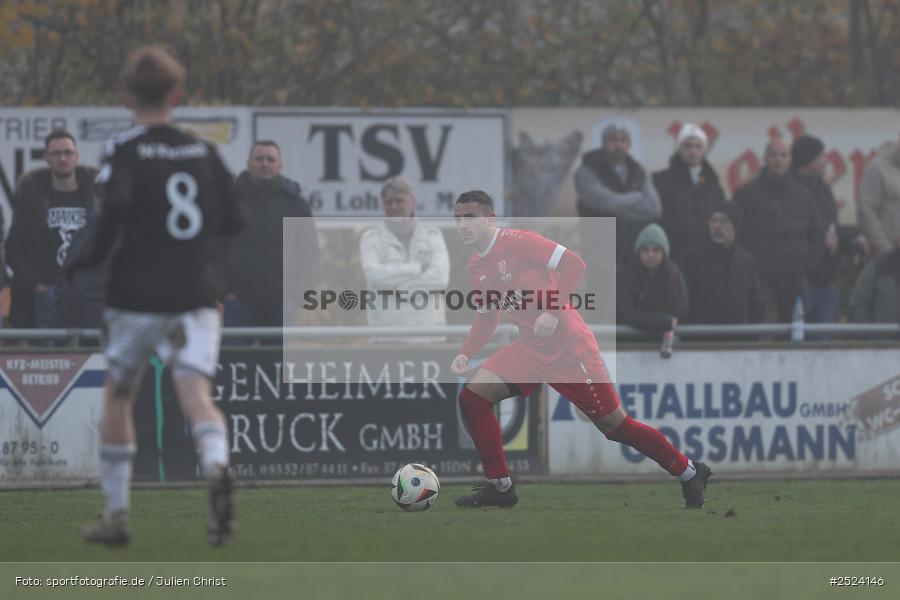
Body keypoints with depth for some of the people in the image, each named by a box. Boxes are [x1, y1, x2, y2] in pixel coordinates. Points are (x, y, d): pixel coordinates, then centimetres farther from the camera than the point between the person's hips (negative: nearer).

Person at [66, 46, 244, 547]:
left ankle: (116, 515, 17)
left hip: (138, 294, -2)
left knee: (119, 398, 14)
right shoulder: (204, 152, 9)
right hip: (198, 292, 2)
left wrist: (90, 260, -6)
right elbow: (234, 221, 10)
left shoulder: (124, 151, -4)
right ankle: (217, 467, -40)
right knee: (196, 392, -8)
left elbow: (113, 208, -21)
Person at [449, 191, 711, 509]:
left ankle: (690, 473, 13)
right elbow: (486, 318, 20)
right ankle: (500, 487, 0)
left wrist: (553, 311, -24)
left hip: (567, 343, -7)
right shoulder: (476, 269, 10)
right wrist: (465, 354, 5)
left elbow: (574, 264, -17)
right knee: (473, 396, -8)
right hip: (529, 348, 7)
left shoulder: (516, 242, -14)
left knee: (613, 423, -3)